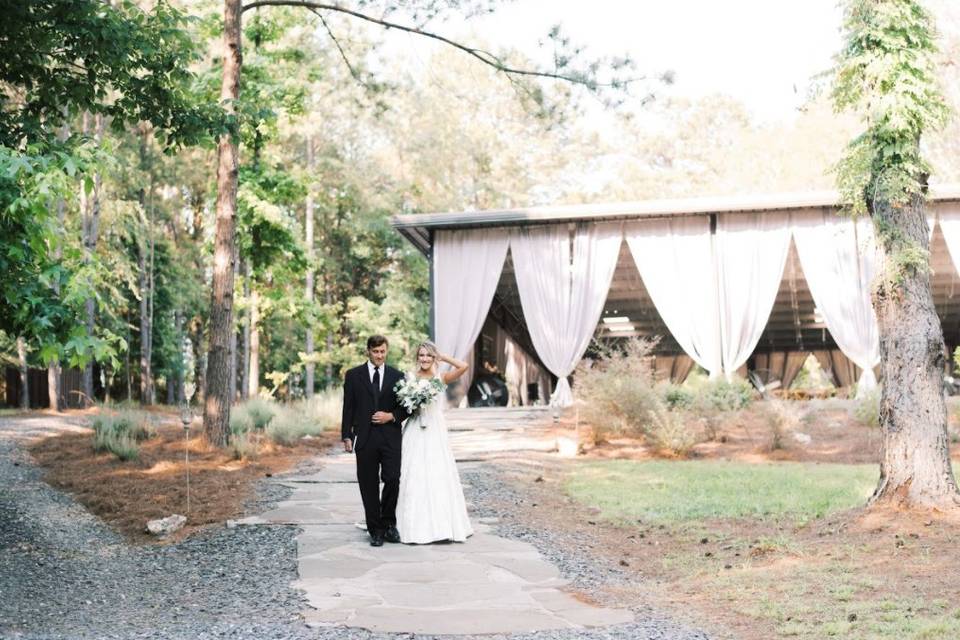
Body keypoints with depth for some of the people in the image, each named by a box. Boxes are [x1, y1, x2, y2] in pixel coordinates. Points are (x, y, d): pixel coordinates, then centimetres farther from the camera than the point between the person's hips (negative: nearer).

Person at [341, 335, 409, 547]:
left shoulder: (397, 376, 9)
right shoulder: (353, 375, 6)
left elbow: (406, 408, 12)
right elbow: (348, 409, 4)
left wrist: (392, 416, -7)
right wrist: (346, 436, -2)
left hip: (391, 437, 0)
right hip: (365, 438, 0)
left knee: (392, 480, -8)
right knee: (369, 486, 2)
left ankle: (388, 523, 12)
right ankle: (375, 530, 8)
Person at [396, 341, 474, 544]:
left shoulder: (441, 378, 5)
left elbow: (463, 367, -10)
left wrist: (443, 357, -3)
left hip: (436, 432, 0)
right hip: (415, 433, 0)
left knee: (439, 476, 0)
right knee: (415, 478, -3)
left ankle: (441, 525, 7)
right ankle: (415, 526, 2)